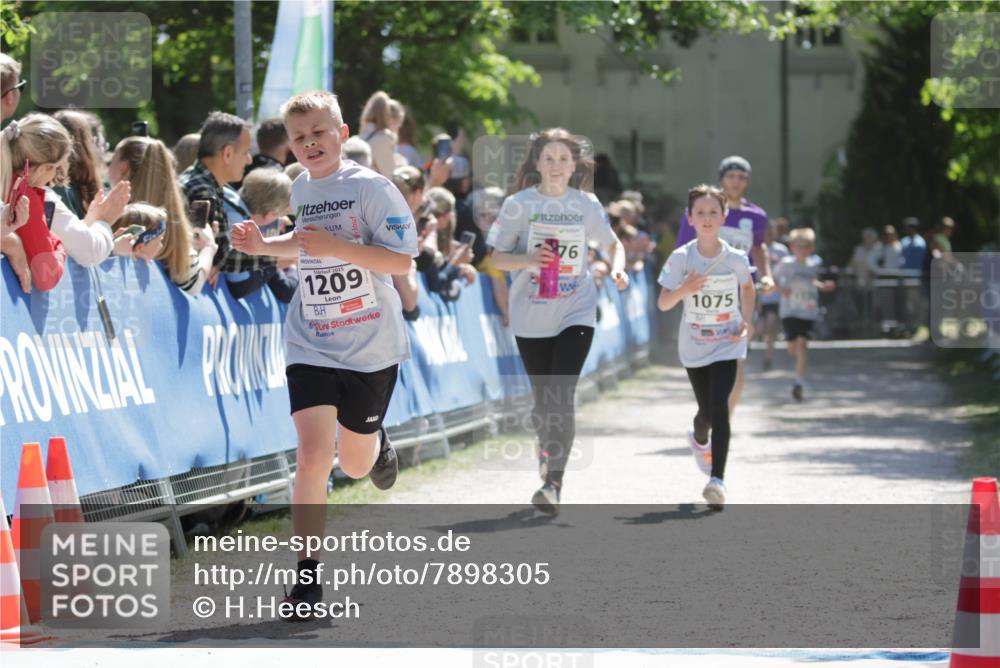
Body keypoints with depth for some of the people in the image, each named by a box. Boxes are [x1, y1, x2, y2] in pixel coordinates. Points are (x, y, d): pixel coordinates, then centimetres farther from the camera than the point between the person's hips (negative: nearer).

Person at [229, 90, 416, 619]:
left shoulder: (371, 188, -12)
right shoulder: (299, 190, 5)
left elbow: (402, 261, -17)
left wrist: (337, 247, -26)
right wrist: (262, 246, 6)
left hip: (371, 346, -2)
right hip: (311, 345, 2)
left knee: (356, 464, 12)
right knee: (314, 455, -16)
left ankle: (376, 441, 51)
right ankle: (307, 578, -9)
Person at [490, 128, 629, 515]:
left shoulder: (586, 205, 2)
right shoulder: (518, 205, -2)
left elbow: (613, 243, 16)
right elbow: (497, 258, -1)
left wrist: (617, 268, -5)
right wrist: (528, 259, -20)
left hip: (576, 313, -1)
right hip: (531, 317, 1)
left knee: (561, 397, -14)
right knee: (542, 399, 9)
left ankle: (554, 484, -18)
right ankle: (547, 456, 34)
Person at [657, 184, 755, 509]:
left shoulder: (736, 259, -8)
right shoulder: (681, 258, -10)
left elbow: (748, 288, 13)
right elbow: (662, 304, -10)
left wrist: (746, 322, 0)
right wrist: (683, 290, -29)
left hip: (727, 345, -1)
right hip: (693, 346, 1)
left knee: (719, 407, -18)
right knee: (708, 410, 12)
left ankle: (717, 478, -21)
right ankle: (699, 440, 50)